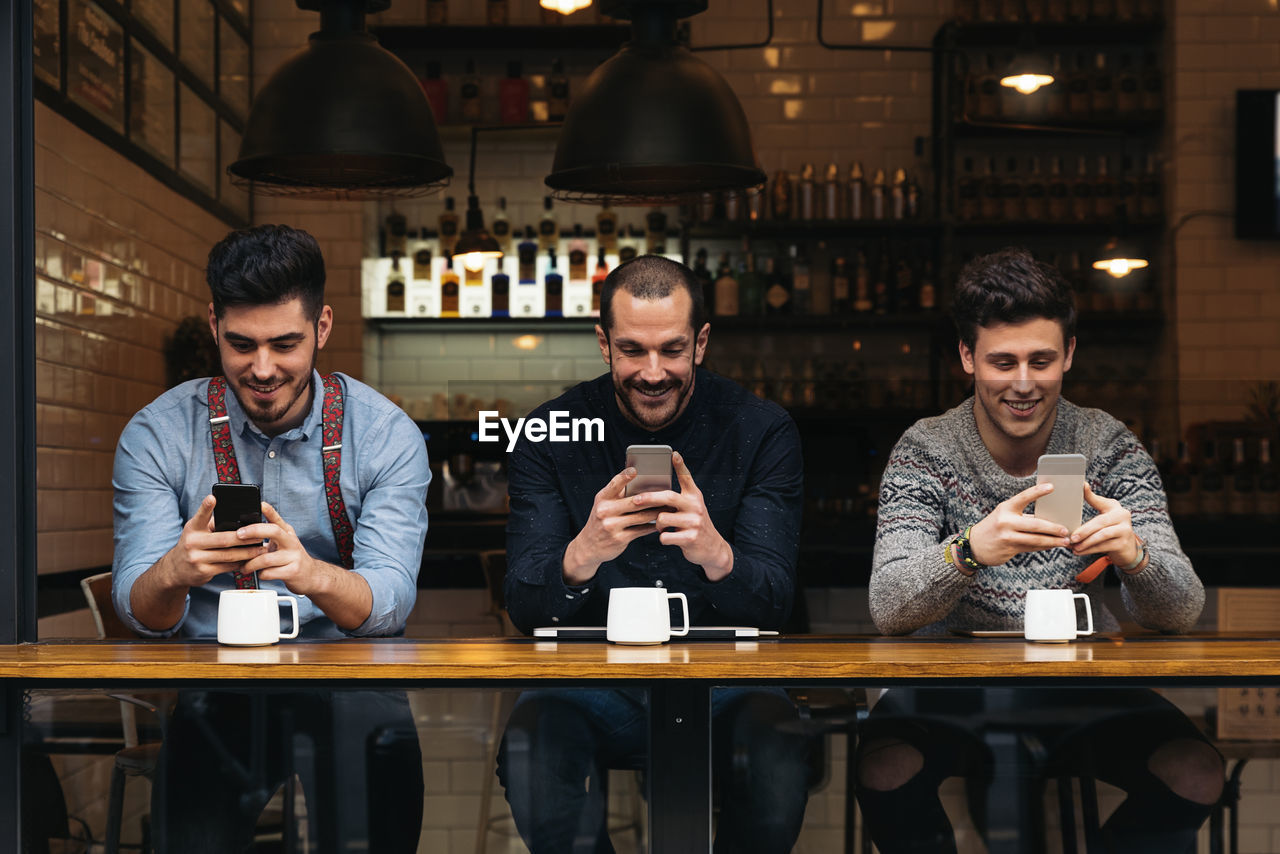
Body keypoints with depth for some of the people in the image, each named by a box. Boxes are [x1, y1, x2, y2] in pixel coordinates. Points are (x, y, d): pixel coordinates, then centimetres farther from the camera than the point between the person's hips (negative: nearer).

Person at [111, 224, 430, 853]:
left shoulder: (387, 435, 0)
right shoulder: (157, 435, 2)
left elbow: (390, 602, -11)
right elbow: (139, 613, -5)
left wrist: (314, 575, -34)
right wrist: (174, 573, -29)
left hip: (351, 685, 1)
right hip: (212, 687, 0)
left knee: (385, 743, -31)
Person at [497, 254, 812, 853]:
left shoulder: (763, 431, -1)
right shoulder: (551, 433, 0)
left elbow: (772, 604, -9)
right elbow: (523, 608, -7)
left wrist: (716, 554, -34)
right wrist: (583, 556, -31)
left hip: (722, 684, 0)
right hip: (589, 684, 1)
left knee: (778, 756, -32)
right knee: (533, 747, -31)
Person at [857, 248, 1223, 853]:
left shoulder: (1110, 447, -2)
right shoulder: (924, 452, -6)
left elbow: (1180, 614, -9)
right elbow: (888, 610, -19)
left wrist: (1134, 556, -33)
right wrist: (970, 550, -40)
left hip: (1084, 690, 2)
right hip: (952, 693, -2)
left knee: (1196, 772, -24)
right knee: (884, 766, -31)